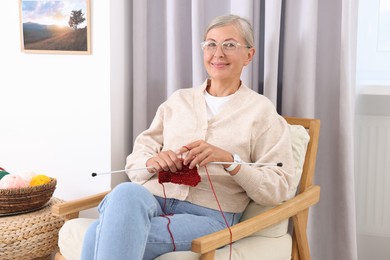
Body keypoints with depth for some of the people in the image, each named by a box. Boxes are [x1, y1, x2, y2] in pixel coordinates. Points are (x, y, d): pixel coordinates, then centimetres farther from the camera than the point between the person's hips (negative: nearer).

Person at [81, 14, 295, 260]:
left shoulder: (262, 111, 8)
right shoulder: (179, 100, 19)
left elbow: (278, 188, -1)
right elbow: (134, 160, 15)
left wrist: (229, 160, -16)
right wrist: (152, 162, -9)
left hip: (208, 215, -3)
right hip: (155, 198, 4)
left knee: (102, 236, -31)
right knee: (126, 193, -36)